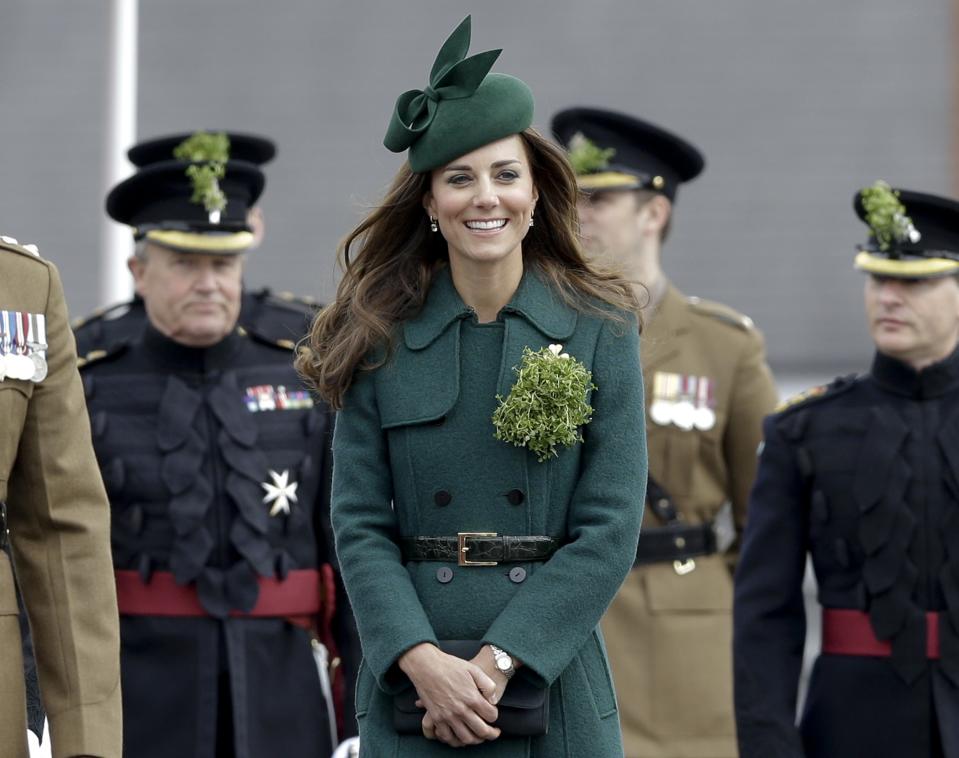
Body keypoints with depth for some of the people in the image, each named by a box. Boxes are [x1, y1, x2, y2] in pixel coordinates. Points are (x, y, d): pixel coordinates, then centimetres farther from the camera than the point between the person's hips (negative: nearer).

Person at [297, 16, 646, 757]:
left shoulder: (601, 329, 1)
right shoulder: (381, 338, 4)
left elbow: (611, 528, -4)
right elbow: (358, 523, 0)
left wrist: (499, 661, -12)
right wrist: (423, 660, -14)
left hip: (553, 684, -1)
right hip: (412, 687, 1)